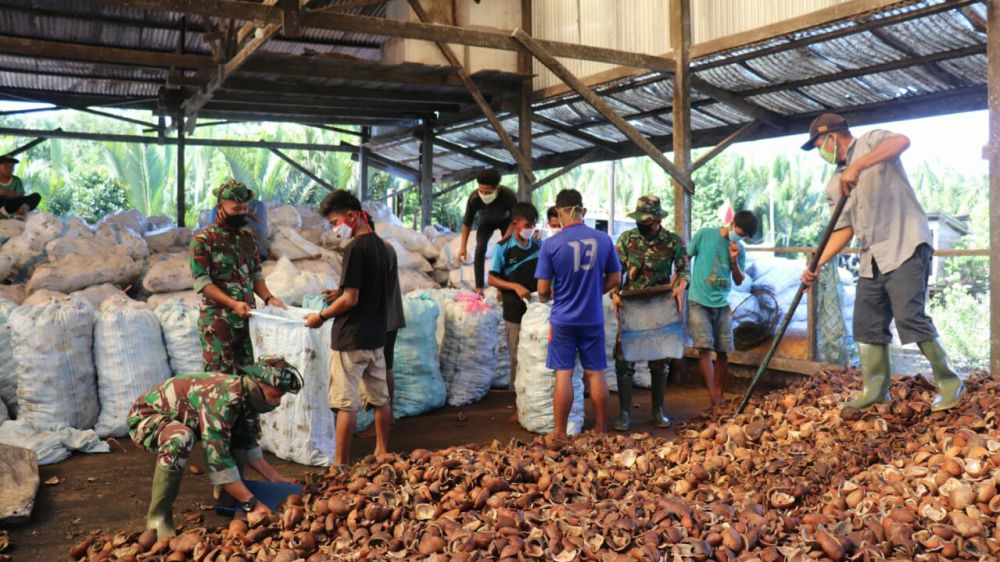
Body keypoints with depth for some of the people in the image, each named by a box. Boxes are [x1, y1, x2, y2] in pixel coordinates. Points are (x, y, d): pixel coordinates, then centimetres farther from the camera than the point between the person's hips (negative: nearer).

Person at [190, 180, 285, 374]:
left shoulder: (248, 236, 11)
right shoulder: (203, 239, -6)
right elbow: (202, 282, -12)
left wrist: (268, 298, -1)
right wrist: (233, 304, -22)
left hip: (247, 317, 5)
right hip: (218, 319, -5)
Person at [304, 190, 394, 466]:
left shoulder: (356, 248, -17)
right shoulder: (384, 248, 9)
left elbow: (350, 299, -20)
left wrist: (321, 316, -6)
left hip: (351, 339, -9)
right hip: (377, 336, 9)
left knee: (346, 404, -2)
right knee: (380, 398, 16)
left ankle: (341, 464, 4)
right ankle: (382, 453, 27)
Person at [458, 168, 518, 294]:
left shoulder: (508, 196, -43)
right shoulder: (474, 198, -38)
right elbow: (467, 223, -22)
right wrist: (463, 247, -20)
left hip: (505, 220, -1)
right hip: (486, 222, 1)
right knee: (480, 249, -16)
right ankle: (479, 288, -13)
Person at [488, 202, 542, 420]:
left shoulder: (540, 246, 4)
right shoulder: (503, 248, -4)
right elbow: (492, 279, -3)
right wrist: (515, 287, -16)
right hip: (515, 312, -2)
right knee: (518, 359, 5)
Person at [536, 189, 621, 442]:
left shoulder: (550, 244, -11)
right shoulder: (603, 240, -3)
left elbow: (543, 290, -8)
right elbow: (614, 279, 6)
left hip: (563, 319, -2)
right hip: (593, 318, 2)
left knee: (563, 374, 4)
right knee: (595, 373, 11)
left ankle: (560, 433, 11)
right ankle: (601, 429, 22)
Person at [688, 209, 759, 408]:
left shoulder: (740, 249, 6)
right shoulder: (704, 234, -5)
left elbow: (739, 281, 8)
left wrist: (734, 261, -8)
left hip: (722, 304, 4)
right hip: (698, 302, -4)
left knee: (723, 352, 4)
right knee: (705, 348, -14)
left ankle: (720, 398, 16)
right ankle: (714, 399, -15)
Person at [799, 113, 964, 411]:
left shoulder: (870, 141, 0)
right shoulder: (835, 184, 19)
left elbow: (902, 141, -24)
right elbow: (844, 229, 16)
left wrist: (857, 166, -33)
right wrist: (817, 265, 6)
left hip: (905, 247, -8)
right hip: (872, 259, 8)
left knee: (910, 317, -15)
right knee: (867, 324, 7)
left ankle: (949, 382, 0)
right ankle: (875, 389, 17)